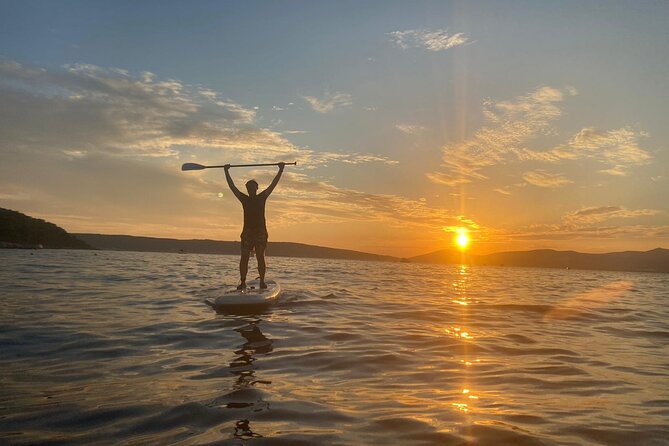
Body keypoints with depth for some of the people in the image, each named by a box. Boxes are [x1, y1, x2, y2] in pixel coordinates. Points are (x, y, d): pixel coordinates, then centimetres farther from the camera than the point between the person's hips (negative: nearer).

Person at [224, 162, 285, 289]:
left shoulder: (262, 197, 10)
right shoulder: (244, 199, 12)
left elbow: (273, 184, 7)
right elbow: (232, 186, 13)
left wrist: (281, 170, 5)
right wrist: (226, 171, 12)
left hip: (260, 231, -1)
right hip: (247, 231, 1)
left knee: (260, 257, -4)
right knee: (244, 257, -4)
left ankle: (262, 281, -3)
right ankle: (242, 281, -3)